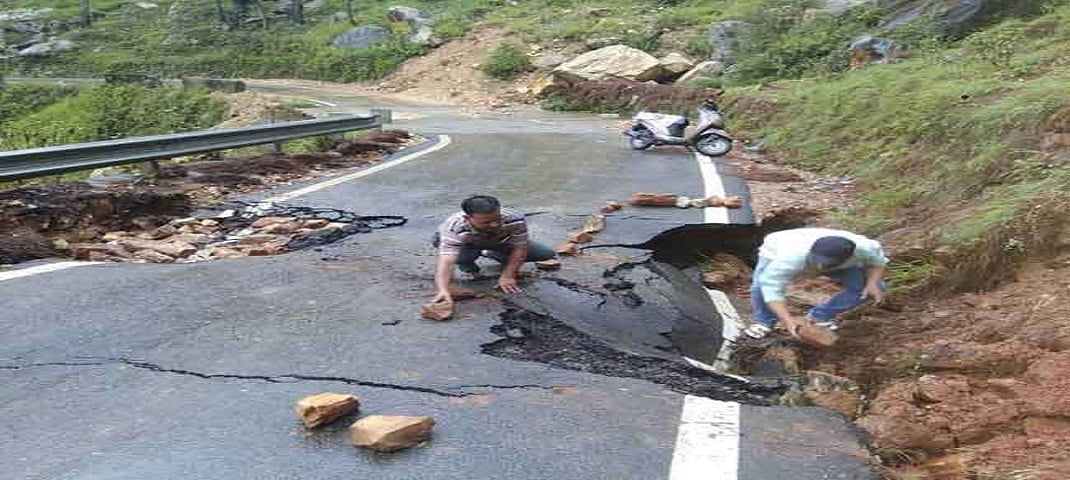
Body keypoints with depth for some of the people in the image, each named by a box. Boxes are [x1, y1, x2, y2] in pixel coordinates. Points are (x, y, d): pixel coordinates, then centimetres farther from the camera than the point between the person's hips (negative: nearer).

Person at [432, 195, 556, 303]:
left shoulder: (515, 220, -38)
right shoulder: (454, 229, -44)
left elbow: (519, 249, -24)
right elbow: (445, 262, -53)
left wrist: (507, 276, -28)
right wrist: (443, 290, -68)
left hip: (501, 241, 3)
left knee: (547, 254, -8)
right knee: (463, 257, -40)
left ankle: (493, 254, 12)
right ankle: (467, 265, 0)